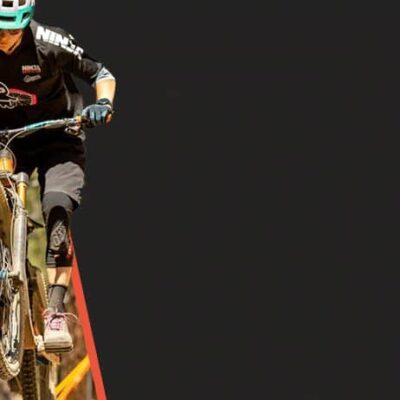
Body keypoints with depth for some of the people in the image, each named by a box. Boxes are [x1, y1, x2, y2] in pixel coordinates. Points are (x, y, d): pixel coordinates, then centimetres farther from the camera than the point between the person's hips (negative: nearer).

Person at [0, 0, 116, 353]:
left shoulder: (49, 43, -21)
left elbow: (101, 74, -6)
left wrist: (104, 104, -26)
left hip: (57, 140, -3)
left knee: (57, 208, -26)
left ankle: (56, 313, -31)